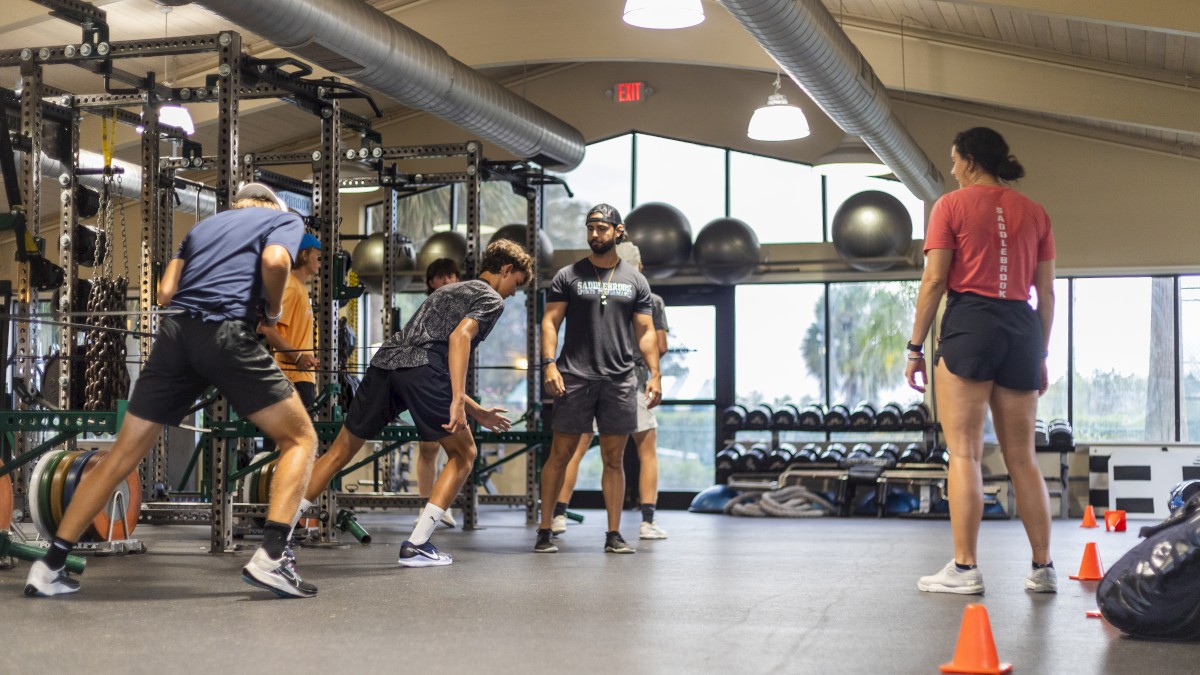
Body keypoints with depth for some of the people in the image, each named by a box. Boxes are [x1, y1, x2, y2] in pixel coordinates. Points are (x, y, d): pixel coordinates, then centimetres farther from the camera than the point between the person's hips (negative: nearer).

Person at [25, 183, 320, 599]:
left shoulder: (204, 225, 31)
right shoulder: (285, 219, 17)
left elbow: (165, 292, 18)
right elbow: (275, 261, -7)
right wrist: (273, 310, 9)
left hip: (175, 333, 5)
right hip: (228, 335, -5)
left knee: (122, 456, 12)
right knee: (300, 439, 7)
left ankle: (50, 567, 13)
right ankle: (270, 558, -11)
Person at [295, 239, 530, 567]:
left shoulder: (448, 291, 38)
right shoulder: (491, 299, 11)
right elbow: (459, 337, -11)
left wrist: (477, 412, 41)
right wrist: (457, 401, -18)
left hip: (384, 362, 7)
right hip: (421, 368, -7)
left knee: (340, 452, 15)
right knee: (463, 454, 10)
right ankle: (416, 545, 1)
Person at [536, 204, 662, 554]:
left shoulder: (635, 280, 11)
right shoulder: (568, 276, 5)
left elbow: (645, 331, 10)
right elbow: (550, 321, 1)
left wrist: (655, 374, 0)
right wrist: (549, 363, -12)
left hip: (620, 380, 2)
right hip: (575, 377, -2)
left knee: (614, 458, 4)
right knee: (560, 453, 0)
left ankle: (614, 535, 9)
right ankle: (545, 531, 6)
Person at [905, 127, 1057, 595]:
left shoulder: (952, 205, 2)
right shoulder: (1034, 212, 15)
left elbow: (934, 281, -5)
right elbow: (1046, 293, 14)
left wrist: (915, 348, -2)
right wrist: (1041, 355, 19)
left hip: (969, 324, -5)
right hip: (1023, 329, 5)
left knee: (964, 452, -5)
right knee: (1022, 456, 10)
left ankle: (964, 569, -9)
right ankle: (1043, 568, 10)